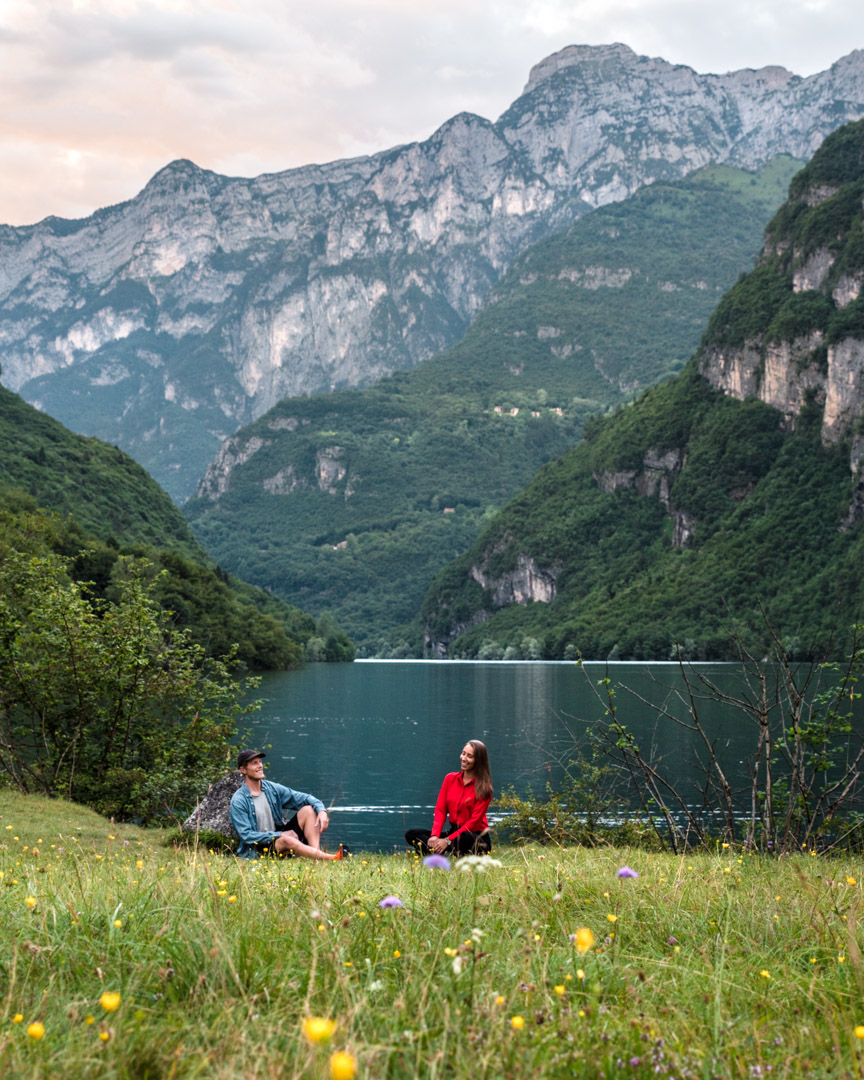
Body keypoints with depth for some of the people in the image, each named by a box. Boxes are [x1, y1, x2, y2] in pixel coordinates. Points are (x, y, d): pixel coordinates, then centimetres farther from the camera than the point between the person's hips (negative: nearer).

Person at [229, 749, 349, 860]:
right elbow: (246, 835, -16)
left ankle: (316, 856, -28)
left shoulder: (272, 788, 6)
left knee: (308, 810, -9)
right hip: (257, 850, -7)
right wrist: (279, 835, -20)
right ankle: (331, 858, -41)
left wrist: (321, 810, -15)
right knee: (286, 840, -38)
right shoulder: (238, 801, -10)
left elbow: (303, 798, 6)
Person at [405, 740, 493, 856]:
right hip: (454, 832, 6)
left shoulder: (483, 787, -6)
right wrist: (435, 836, -15)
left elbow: (475, 821, -12)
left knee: (465, 839, -43)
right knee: (411, 834, -13)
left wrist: (448, 841, -20)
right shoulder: (450, 778, 9)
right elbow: (440, 810, 4)